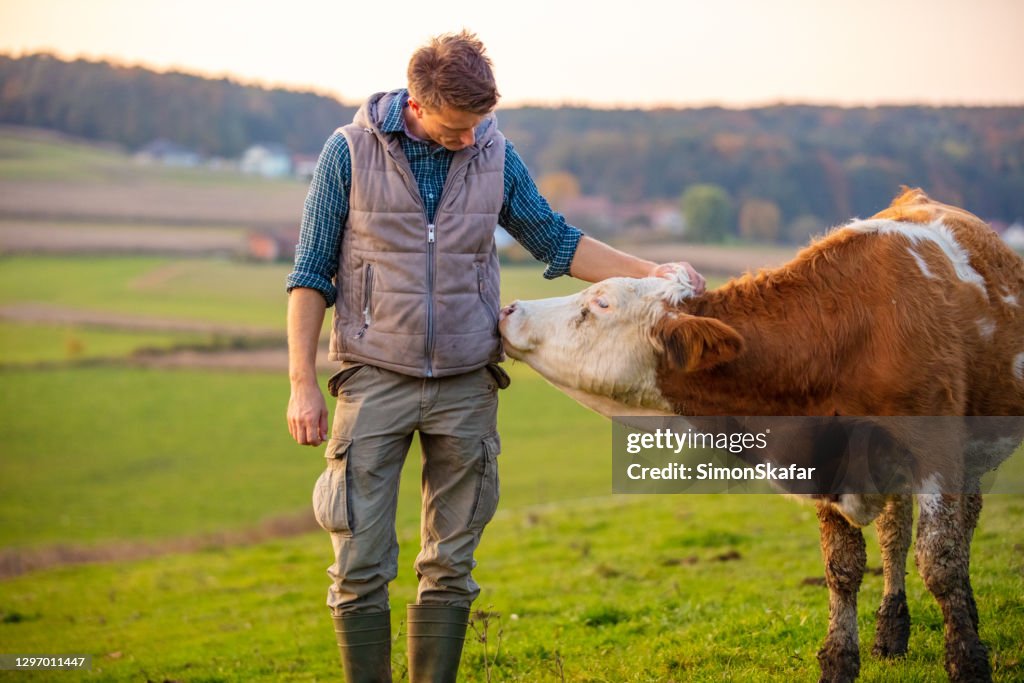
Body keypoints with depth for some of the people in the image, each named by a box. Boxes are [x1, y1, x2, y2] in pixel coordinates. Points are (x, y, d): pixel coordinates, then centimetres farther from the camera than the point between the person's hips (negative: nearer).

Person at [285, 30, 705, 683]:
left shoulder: (495, 154, 2)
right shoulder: (351, 152, -5)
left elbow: (555, 240, 14)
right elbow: (311, 275, -1)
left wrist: (651, 272, 3)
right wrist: (302, 384, -6)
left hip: (467, 386, 3)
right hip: (375, 379, -2)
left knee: (450, 567, 7)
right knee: (361, 567, -5)